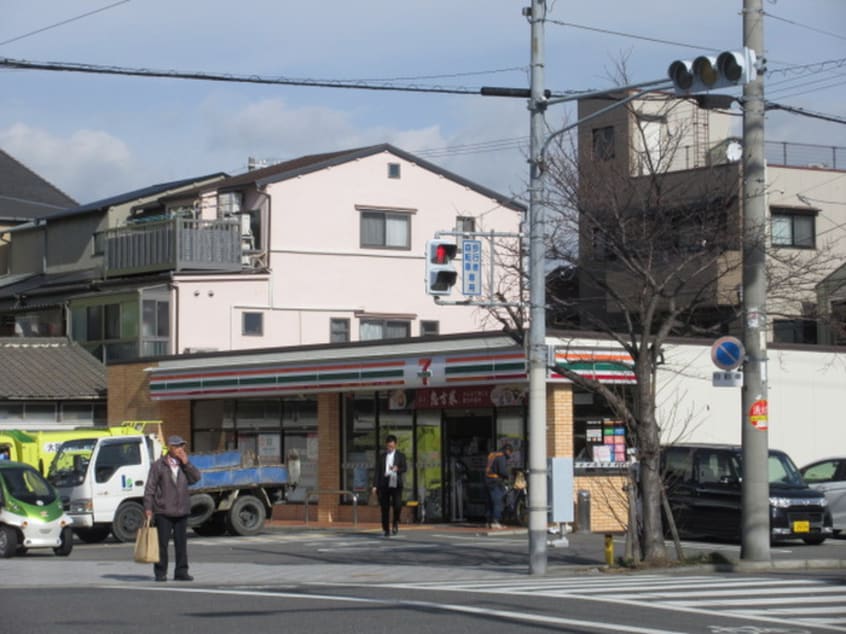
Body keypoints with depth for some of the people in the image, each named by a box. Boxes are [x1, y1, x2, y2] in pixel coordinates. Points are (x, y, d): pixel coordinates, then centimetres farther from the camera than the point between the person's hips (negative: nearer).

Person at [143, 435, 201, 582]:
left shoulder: (184, 465, 14)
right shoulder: (158, 465, 0)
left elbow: (196, 477, -2)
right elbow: (150, 488, -3)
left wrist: (186, 463, -8)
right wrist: (148, 508, -9)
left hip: (181, 511, 4)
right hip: (163, 511, -4)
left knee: (181, 543, 3)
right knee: (162, 543, -2)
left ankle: (181, 572, 8)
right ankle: (160, 573, 4)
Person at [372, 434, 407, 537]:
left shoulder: (400, 455, 7)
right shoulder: (382, 456, 11)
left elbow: (405, 468, -4)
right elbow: (378, 471, 9)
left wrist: (397, 469, -27)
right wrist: (375, 485, 3)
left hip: (396, 485, -2)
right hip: (384, 485, 2)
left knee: (397, 505, -15)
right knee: (385, 508, 2)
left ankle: (395, 523, 10)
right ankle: (386, 529, 11)